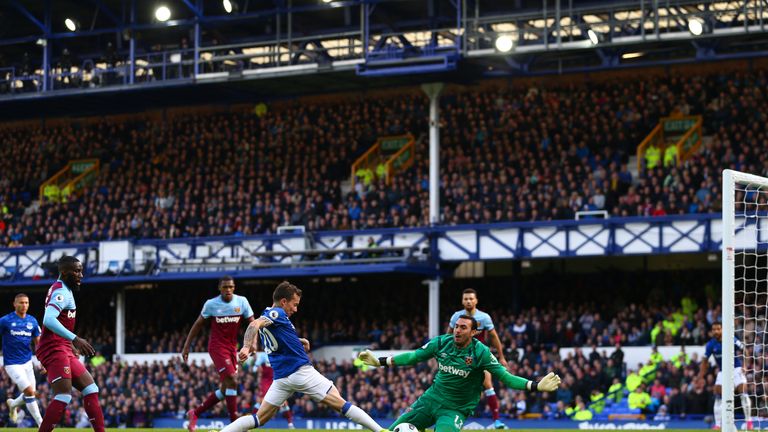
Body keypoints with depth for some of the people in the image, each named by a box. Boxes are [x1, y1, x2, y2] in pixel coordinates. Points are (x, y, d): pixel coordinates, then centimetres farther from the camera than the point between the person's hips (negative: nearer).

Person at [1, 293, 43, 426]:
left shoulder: (32, 321, 5)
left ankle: (13, 404, 39)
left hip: (27, 362, 5)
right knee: (30, 392, -15)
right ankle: (41, 424, -9)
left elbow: (38, 342, 12)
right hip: (12, 364, -5)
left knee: (29, 395, 7)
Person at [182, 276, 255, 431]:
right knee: (232, 381, -19)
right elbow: (198, 325, 3)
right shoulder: (211, 304, -7)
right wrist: (186, 346, 3)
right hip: (217, 347, -5)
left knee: (225, 389, 5)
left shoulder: (242, 302, -2)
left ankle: (195, 413, 21)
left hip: (232, 348, 5)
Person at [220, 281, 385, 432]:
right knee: (342, 405, -3)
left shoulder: (267, 315, 19)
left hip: (281, 378, 8)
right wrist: (246, 347, -40)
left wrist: (297, 341, 27)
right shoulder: (277, 313, -7)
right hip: (302, 372, -8)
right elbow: (254, 325, -25)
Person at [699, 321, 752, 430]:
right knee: (718, 397, -9)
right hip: (722, 372, 2)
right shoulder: (710, 345, -6)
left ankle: (749, 421, -3)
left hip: (736, 369, -2)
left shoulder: (732, 340, -14)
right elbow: (705, 361, 6)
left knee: (743, 394, -14)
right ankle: (717, 424, -3)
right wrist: (700, 377, 2)